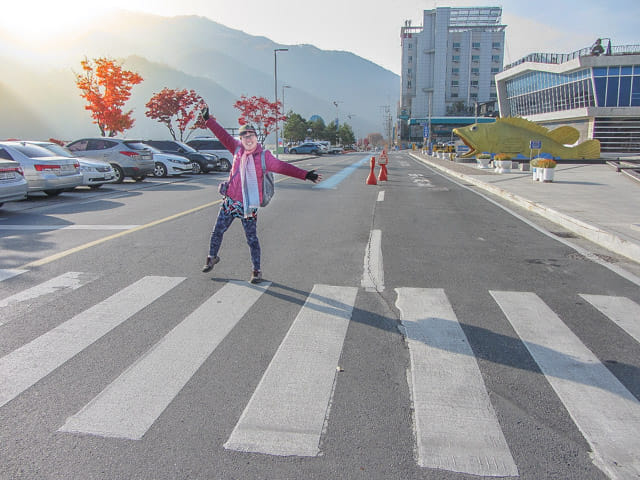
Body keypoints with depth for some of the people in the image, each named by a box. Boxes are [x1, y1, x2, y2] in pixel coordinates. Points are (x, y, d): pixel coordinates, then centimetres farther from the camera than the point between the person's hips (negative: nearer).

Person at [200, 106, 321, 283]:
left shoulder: (263, 156, -7)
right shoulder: (238, 149, 4)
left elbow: (282, 167, -14)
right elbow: (223, 135, 12)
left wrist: (305, 175, -23)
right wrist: (208, 119, 13)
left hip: (249, 205, -4)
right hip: (230, 201, 4)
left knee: (252, 239, 2)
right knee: (217, 231, 15)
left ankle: (256, 270, 16)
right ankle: (212, 257, 39)